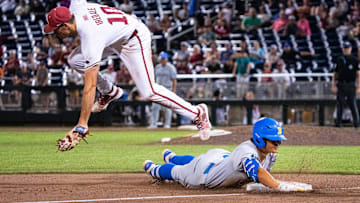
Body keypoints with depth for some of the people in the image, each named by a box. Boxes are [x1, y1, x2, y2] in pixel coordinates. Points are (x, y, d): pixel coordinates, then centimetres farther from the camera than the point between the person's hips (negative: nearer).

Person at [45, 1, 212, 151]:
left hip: (134, 39, -9)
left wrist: (81, 125, -39)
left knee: (148, 92, -18)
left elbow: (90, 86, -39)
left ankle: (196, 113, -6)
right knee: (75, 60, -5)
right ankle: (109, 92, 16)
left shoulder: (91, 39, -38)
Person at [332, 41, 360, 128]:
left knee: (353, 104, -4)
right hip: (340, 85, 3)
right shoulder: (339, 60, 12)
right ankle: (338, 122, 5)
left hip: (351, 85, -3)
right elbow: (335, 73, 13)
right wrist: (333, 85, 2)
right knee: (339, 105, 1)